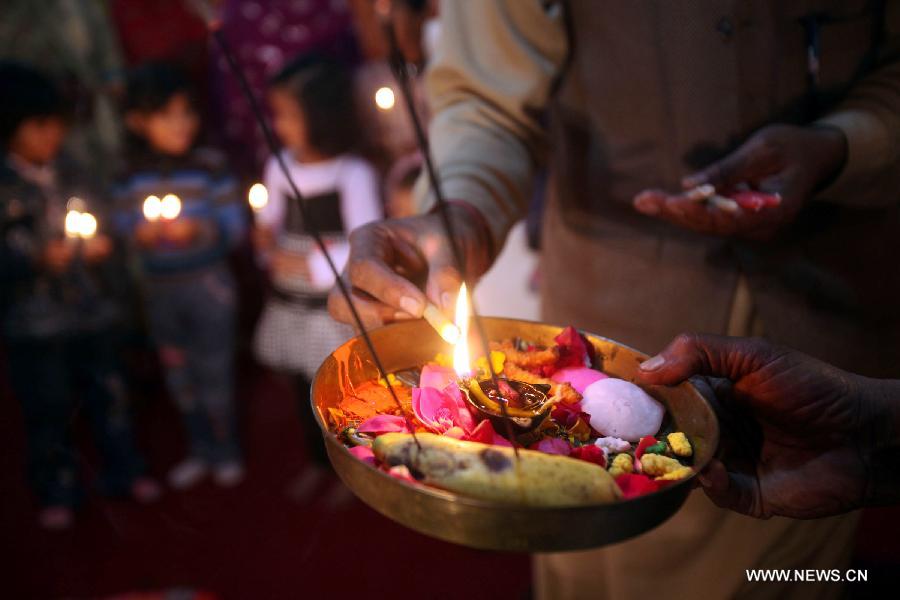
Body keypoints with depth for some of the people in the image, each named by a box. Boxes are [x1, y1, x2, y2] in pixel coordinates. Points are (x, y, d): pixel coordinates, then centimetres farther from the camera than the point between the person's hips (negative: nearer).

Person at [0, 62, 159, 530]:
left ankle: (125, 472, 32)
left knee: (109, 393, 14)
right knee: (48, 408, 7)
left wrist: (100, 245, -6)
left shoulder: (69, 175, 5)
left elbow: (100, 227, 13)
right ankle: (57, 492, 26)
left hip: (94, 313, 4)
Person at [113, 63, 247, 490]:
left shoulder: (209, 166, -10)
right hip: (159, 291, 4)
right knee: (178, 374, 16)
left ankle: (226, 451, 28)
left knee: (213, 372, 6)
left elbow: (235, 223, -9)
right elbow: (123, 227, 5)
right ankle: (201, 450, 36)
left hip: (208, 285, -4)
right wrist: (139, 235, -16)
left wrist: (197, 230, -25)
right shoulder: (131, 176, -2)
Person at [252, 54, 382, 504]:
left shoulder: (352, 174, -17)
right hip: (289, 305, 6)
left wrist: (307, 265, -20)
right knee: (305, 388, 20)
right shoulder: (279, 166, 2)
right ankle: (319, 461, 42)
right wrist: (266, 235, -8)